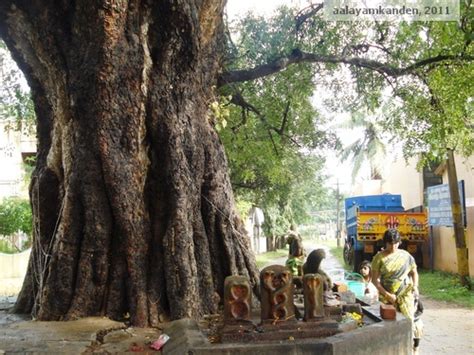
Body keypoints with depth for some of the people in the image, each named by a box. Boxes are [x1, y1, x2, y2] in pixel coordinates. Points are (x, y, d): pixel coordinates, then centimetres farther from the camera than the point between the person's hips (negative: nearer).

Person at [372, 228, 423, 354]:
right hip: (387, 296, -1)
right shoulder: (379, 257, -6)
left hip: (405, 295, 1)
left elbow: (414, 272, 14)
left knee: (410, 321, -5)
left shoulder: (405, 255, 0)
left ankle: (415, 348, 9)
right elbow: (375, 279, -5)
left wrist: (415, 287, -2)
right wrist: (387, 294, -11)